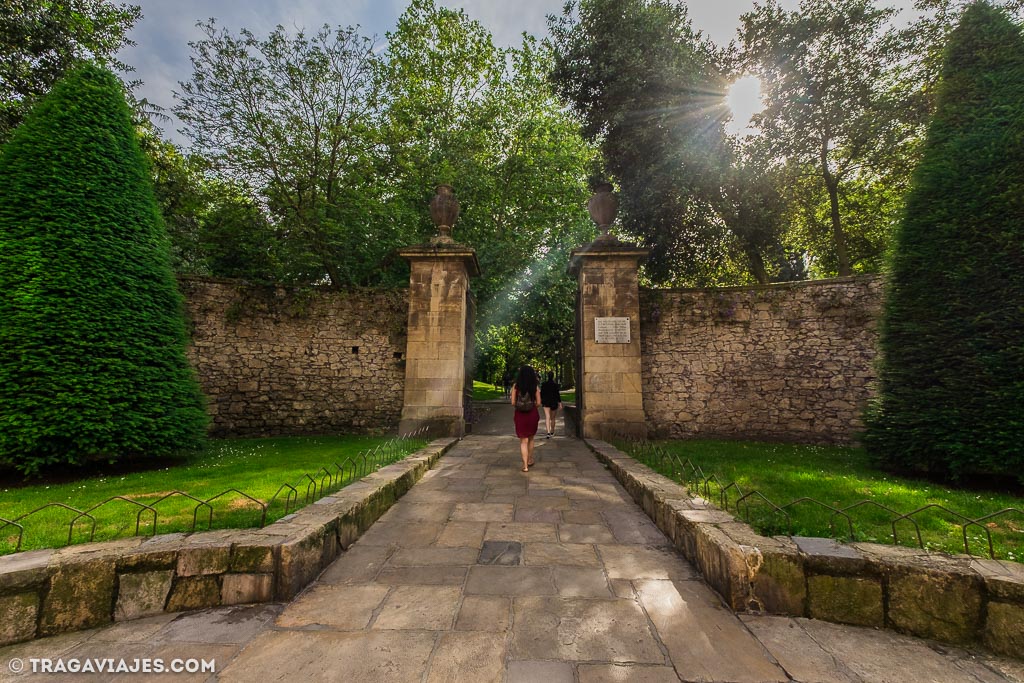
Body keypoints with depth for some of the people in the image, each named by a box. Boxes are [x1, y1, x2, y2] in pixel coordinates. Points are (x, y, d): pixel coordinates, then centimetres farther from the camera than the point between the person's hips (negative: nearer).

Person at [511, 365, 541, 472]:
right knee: (530, 438, 22)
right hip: (532, 414, 1)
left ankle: (525, 465, 2)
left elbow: (513, 403, -7)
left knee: (523, 440, 7)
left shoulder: (516, 386, -7)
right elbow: (538, 403, -5)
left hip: (520, 414, -1)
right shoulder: (535, 387, -5)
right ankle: (530, 460, 34)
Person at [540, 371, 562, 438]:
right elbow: (557, 394, -6)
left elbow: (541, 393, 5)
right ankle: (552, 432, 27)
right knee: (552, 418, 14)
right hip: (554, 402, 0)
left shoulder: (544, 384, -1)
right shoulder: (555, 384, -6)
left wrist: (541, 401, 17)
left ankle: (548, 432, -24)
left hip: (546, 402, 0)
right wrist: (560, 402, -1)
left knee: (547, 417, -8)